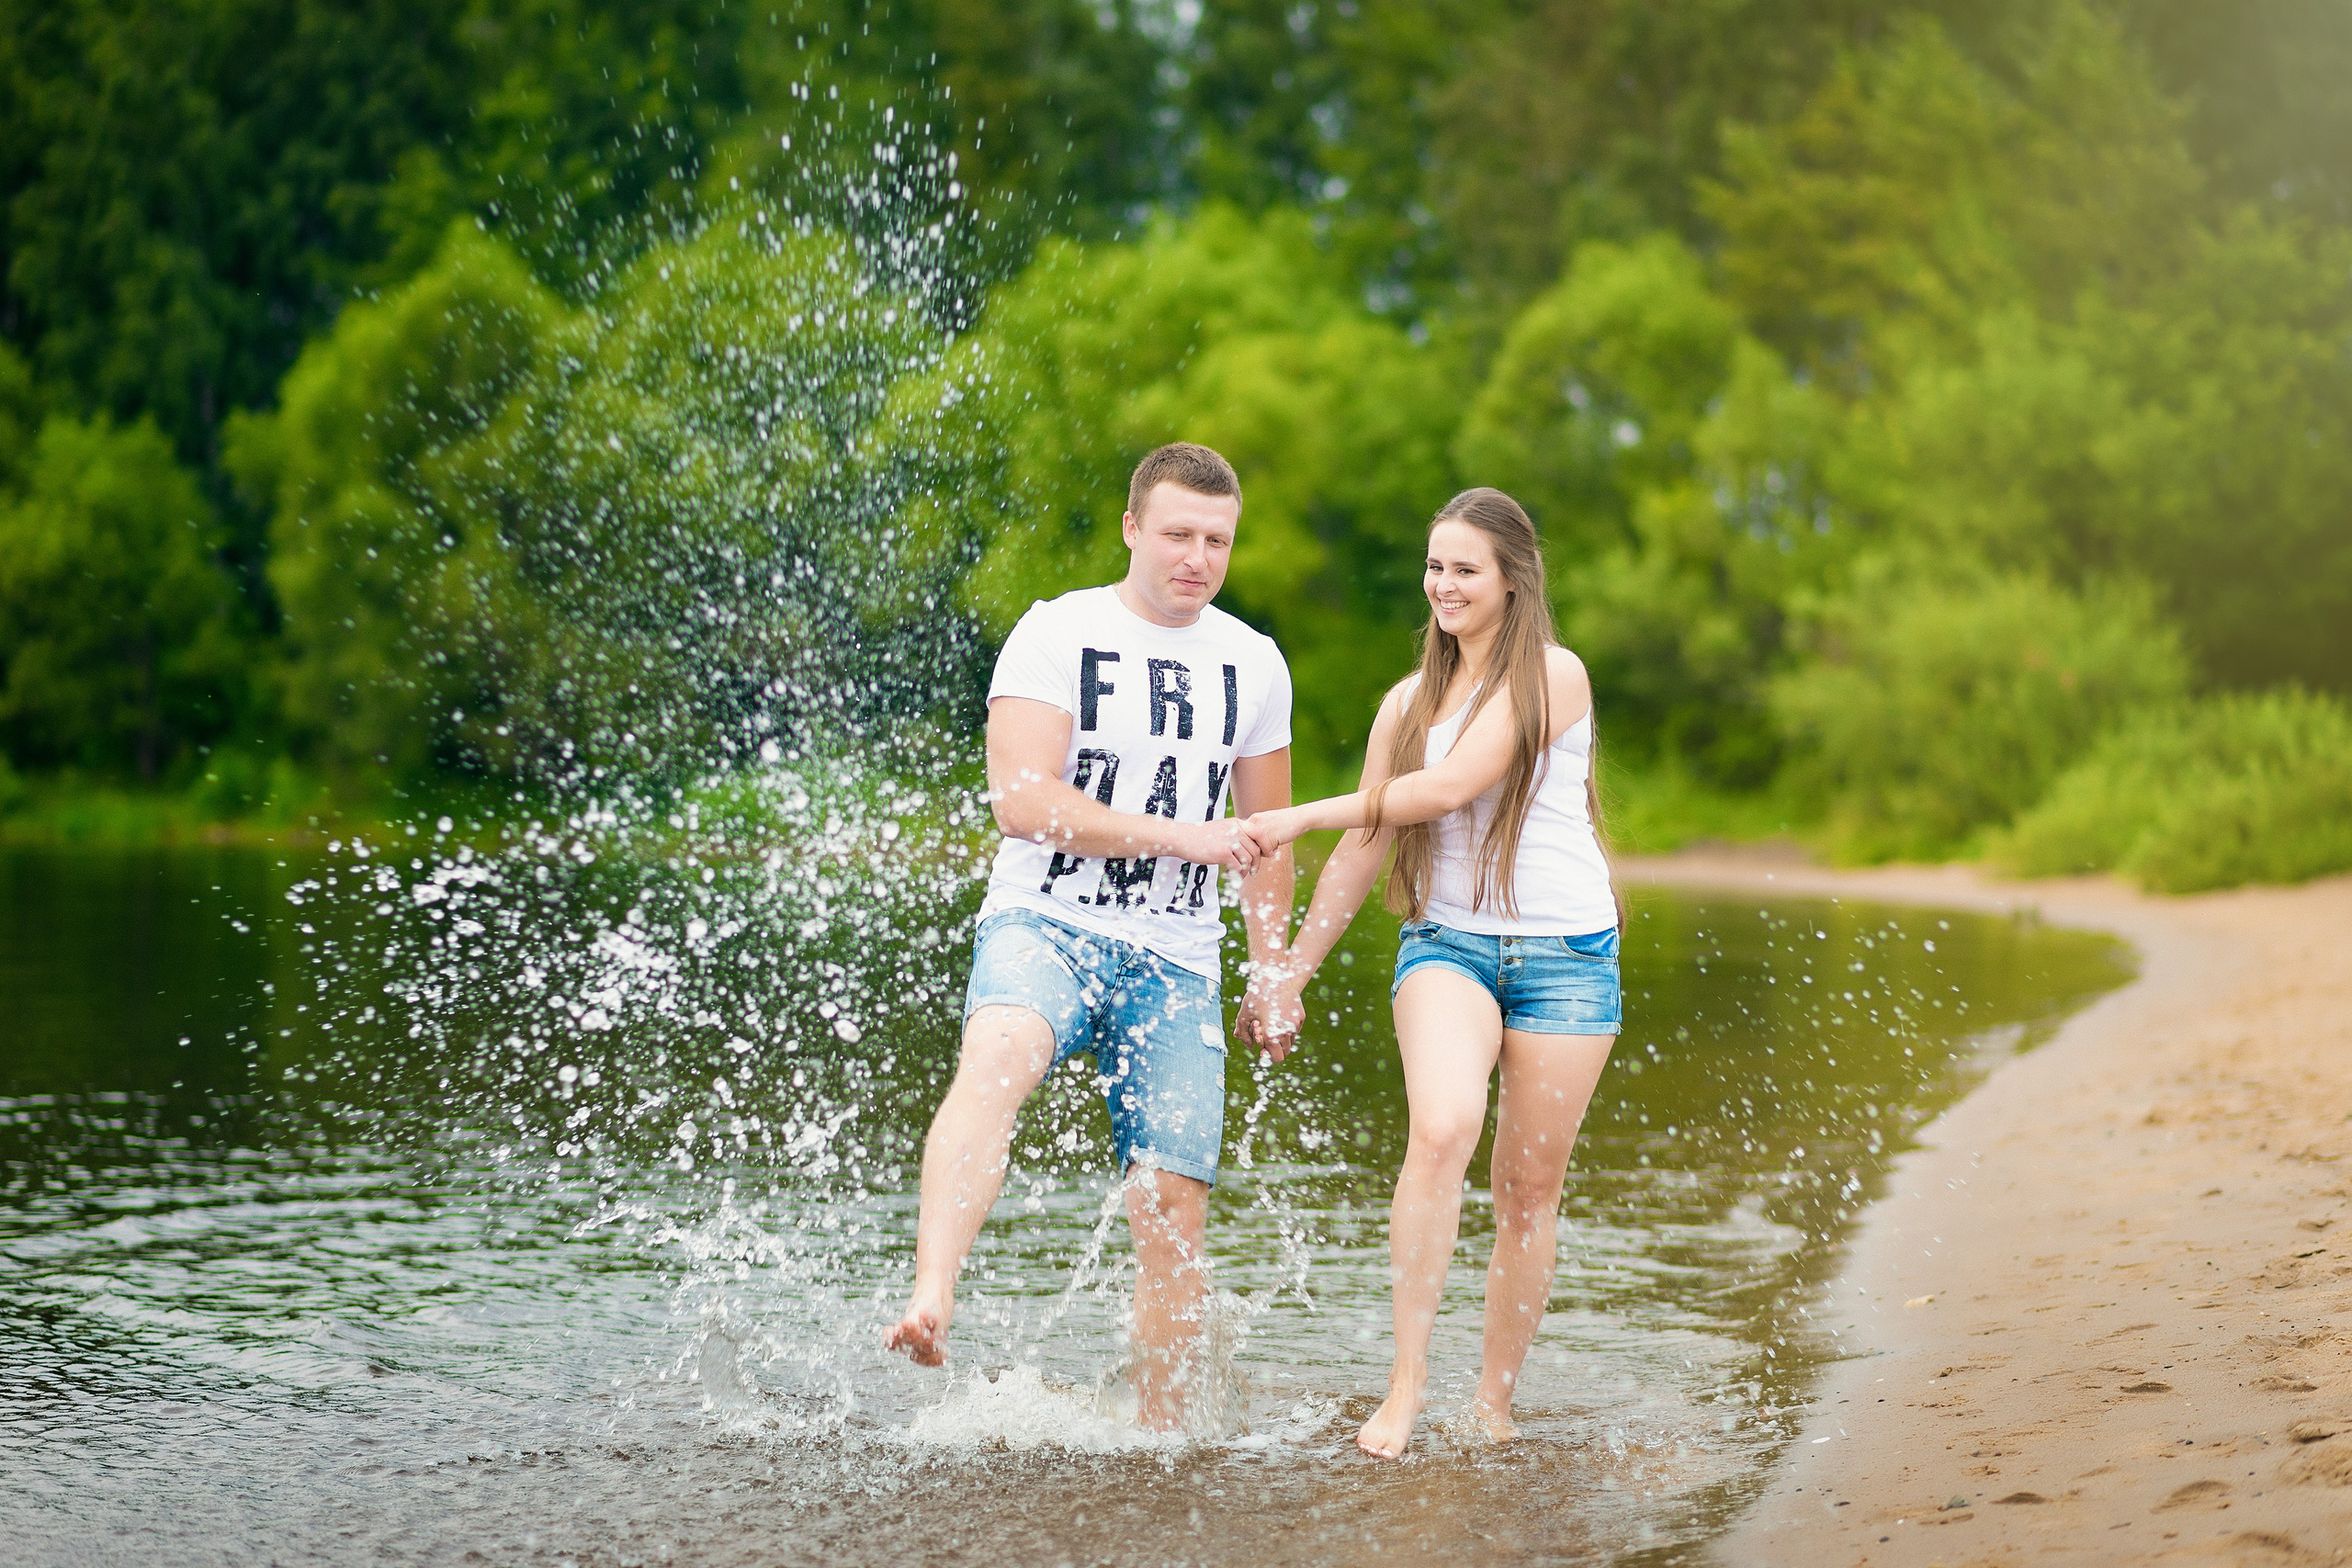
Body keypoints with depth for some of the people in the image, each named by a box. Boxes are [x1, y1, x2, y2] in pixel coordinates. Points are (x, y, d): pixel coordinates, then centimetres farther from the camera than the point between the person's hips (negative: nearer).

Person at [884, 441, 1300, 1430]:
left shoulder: (1254, 665, 13)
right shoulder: (1057, 635, -3)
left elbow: (1263, 828, 24)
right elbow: (1021, 798, -13)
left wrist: (1271, 974, 23)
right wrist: (1173, 835, -18)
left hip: (1176, 963, 4)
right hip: (1044, 926, -4)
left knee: (1174, 1208, -2)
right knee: (994, 1061, -37)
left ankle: (1159, 1434, 10)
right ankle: (931, 1301, -50)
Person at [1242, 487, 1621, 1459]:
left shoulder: (1553, 677, -4)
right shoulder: (1409, 703, 13)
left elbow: (1451, 788, -14)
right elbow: (1365, 847, 17)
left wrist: (1300, 817, -11)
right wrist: (1293, 970, 16)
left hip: (1564, 952, -2)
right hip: (1446, 942, 2)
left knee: (1529, 1187, 2)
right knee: (1443, 1129, -25)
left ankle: (1495, 1400, 17)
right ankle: (1406, 1387, -24)